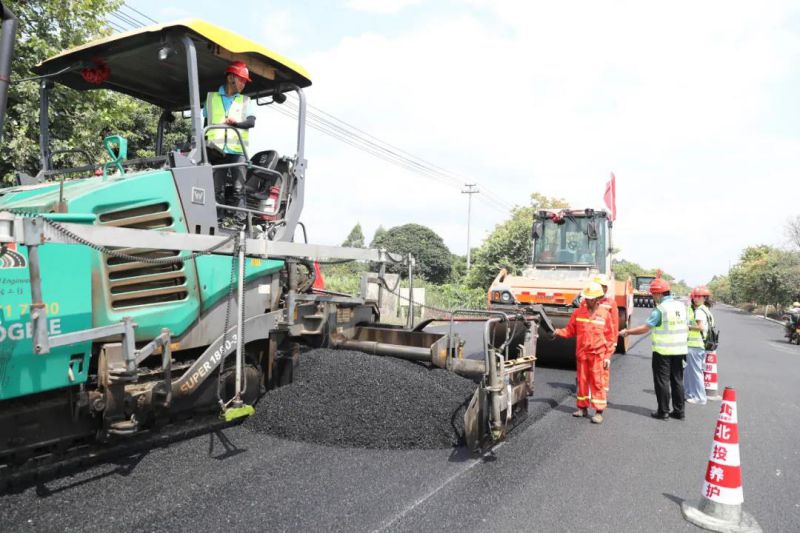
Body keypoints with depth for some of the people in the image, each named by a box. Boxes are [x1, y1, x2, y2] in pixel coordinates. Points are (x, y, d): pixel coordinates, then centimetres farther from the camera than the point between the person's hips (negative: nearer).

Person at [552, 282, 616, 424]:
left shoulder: (604, 314, -3)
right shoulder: (578, 312, 2)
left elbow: (610, 337, 1)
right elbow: (570, 330, 6)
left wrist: (607, 356, -2)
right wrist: (559, 332, -14)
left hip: (597, 354, -3)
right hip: (581, 353, 3)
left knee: (597, 382, -3)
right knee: (582, 380, 11)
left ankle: (599, 411, 5)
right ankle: (583, 407, 23)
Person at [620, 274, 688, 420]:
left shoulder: (660, 309, -15)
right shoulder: (681, 306, 5)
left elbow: (645, 328, -13)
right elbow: (686, 328, 11)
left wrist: (627, 332, -2)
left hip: (663, 351, -6)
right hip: (679, 350, 6)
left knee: (662, 381, 4)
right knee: (677, 380, 14)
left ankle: (663, 411, 9)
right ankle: (679, 411, 20)